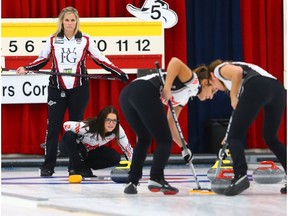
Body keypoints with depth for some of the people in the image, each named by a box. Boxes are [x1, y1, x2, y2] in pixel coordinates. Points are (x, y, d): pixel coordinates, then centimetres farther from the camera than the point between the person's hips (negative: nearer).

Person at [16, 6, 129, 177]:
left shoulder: (85, 40, 1)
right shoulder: (53, 40, 3)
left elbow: (101, 60, 4)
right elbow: (43, 60, 10)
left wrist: (120, 74, -2)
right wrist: (26, 69, -5)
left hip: (79, 89, 0)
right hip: (57, 89, 1)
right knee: (53, 126, -2)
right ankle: (48, 166, 2)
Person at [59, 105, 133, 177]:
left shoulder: (118, 130, -25)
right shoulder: (89, 127, -39)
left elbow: (127, 147, -15)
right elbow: (66, 125, -33)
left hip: (90, 150, 5)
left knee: (115, 158, -17)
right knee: (69, 135, -39)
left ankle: (83, 165, 1)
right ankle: (76, 167, -18)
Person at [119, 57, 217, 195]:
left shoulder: (185, 96, 34)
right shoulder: (193, 81, 10)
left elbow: (170, 123, 33)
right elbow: (175, 62, -8)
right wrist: (167, 89, -11)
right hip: (145, 93, -9)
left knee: (144, 139, 23)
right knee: (164, 140, 3)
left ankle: (132, 182, 14)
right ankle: (156, 178, -9)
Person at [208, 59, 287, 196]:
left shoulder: (220, 69, 21)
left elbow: (237, 72, -4)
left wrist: (233, 96, 6)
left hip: (257, 87, -7)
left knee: (235, 137, 0)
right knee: (271, 138, 23)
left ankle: (240, 176, -20)